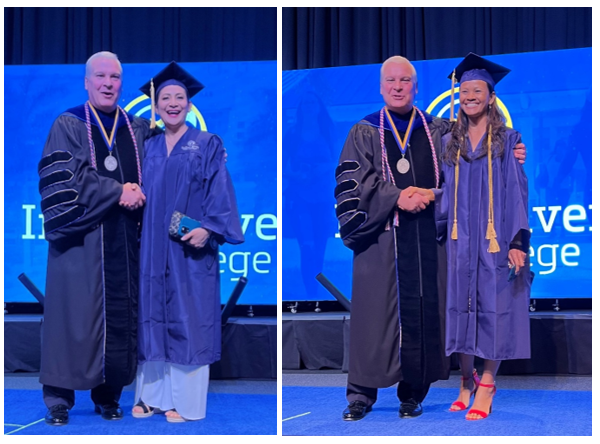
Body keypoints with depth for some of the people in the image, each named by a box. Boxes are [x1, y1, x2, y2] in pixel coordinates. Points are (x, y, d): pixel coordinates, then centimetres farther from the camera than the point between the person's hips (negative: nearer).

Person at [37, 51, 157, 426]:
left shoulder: (138, 129, 14)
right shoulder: (68, 126, 3)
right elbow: (65, 178, -10)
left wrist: (136, 193, -7)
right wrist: (116, 192, -15)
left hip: (124, 241, 4)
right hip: (82, 239, -3)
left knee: (120, 316, 2)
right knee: (75, 314, -4)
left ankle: (109, 394, 13)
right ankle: (59, 398, 4)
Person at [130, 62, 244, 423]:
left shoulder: (208, 145, 1)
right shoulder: (148, 148, 13)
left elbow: (220, 192, -6)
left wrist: (207, 228, -20)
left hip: (191, 249, -4)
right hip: (152, 249, 4)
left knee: (188, 321, -1)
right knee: (153, 318, 7)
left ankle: (186, 400, 5)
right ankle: (152, 394, 16)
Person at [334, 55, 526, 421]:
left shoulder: (439, 131, 14)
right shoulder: (364, 133, 8)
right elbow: (352, 182, -5)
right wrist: (395, 197, -16)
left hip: (429, 238, 2)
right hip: (382, 238, -2)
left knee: (424, 312, 1)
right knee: (377, 310, -3)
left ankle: (413, 392, 13)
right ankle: (362, 393, 6)